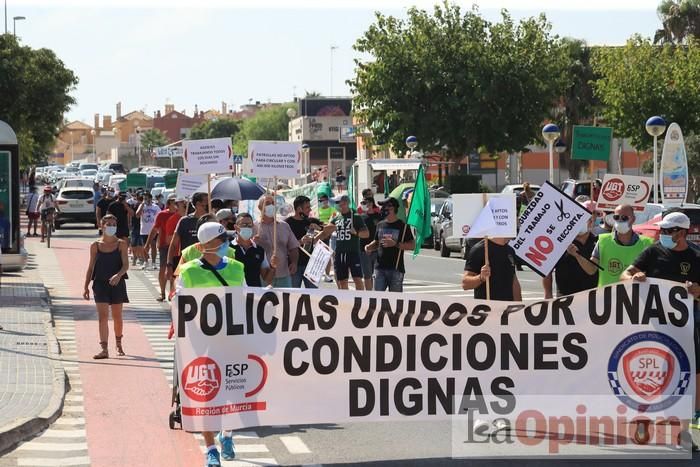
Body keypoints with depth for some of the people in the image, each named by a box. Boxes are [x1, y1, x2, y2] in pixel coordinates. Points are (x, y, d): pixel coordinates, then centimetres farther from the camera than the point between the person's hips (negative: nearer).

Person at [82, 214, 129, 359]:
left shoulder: (121, 244, 0)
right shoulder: (96, 246, 3)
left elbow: (126, 265, -7)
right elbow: (91, 267, 8)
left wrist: (118, 275, -27)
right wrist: (86, 287, 6)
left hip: (117, 284, 0)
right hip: (100, 284, 0)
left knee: (117, 317, 10)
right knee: (103, 316, -8)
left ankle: (118, 345, 31)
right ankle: (104, 349, -12)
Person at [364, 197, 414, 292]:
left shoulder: (402, 226, -4)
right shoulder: (380, 225, 13)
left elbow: (412, 245, -6)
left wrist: (395, 244, -18)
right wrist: (369, 247, 1)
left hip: (396, 268, -5)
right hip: (380, 267, 5)